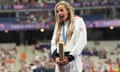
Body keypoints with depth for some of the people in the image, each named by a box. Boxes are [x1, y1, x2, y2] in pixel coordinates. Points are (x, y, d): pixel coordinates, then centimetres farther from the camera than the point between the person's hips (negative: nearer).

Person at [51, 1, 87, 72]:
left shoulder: (78, 21, 7)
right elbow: (54, 42, 14)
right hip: (60, 61, 5)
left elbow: (82, 41, -4)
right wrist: (55, 56, -6)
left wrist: (69, 57, -12)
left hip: (73, 60, -5)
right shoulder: (58, 25, 24)